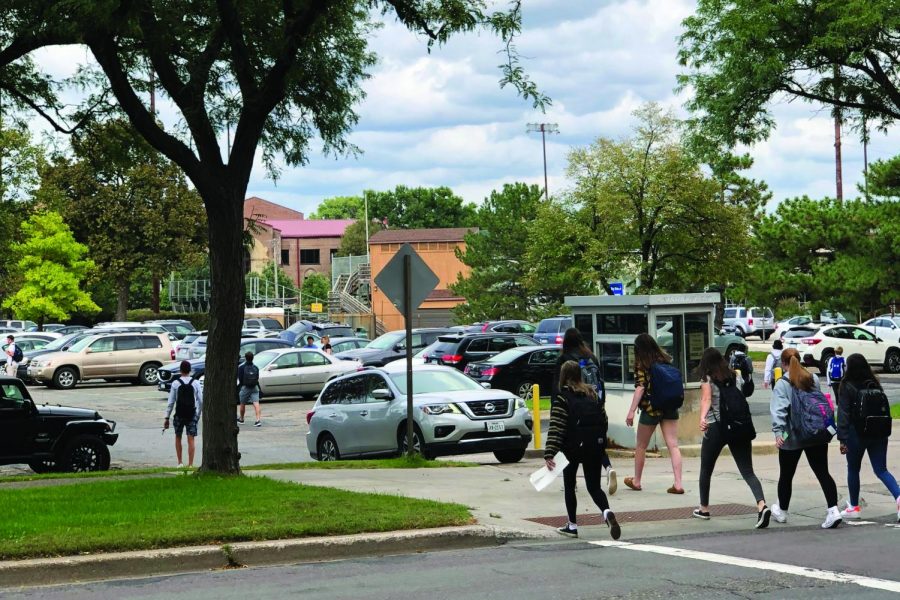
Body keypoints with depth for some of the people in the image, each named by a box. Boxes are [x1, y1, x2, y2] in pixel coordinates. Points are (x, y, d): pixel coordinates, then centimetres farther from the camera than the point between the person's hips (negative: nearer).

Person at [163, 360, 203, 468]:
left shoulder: (175, 383, -5)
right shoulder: (195, 383, -2)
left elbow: (171, 402, -5)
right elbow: (201, 401, -2)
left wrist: (167, 417, 0)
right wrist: (200, 413, 13)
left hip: (179, 414, 0)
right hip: (192, 414, 0)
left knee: (178, 437, 17)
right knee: (191, 440, 0)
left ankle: (180, 462, 17)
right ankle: (190, 464, -4)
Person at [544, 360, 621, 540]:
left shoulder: (562, 398, -9)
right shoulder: (592, 394, 8)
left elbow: (556, 427, -16)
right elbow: (604, 420, 11)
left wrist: (549, 454, -20)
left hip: (573, 446, -4)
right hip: (595, 444, 4)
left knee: (569, 485, 15)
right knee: (594, 486, 8)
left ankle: (572, 526, 17)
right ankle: (607, 512, -21)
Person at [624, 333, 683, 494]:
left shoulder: (641, 364, -7)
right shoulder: (666, 360, 8)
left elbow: (640, 387, -15)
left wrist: (631, 411, -16)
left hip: (650, 408, -4)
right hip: (670, 408, 4)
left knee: (641, 446, 13)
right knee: (673, 445, -1)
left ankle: (636, 481, 25)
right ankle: (678, 483, -10)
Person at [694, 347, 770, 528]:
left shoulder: (707, 379, 0)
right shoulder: (736, 377, 13)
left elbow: (706, 400, -16)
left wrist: (702, 418, -31)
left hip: (715, 427, -3)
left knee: (706, 469, 18)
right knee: (747, 471, -3)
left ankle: (704, 508, 29)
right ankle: (762, 505, -26)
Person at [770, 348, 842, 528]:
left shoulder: (782, 384, -9)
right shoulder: (813, 379, 6)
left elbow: (779, 410, -21)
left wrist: (778, 432, -27)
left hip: (792, 438, -4)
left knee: (786, 475, 14)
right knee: (823, 473, 2)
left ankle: (782, 511, 29)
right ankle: (833, 510, -15)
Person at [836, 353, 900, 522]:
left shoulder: (847, 387, -11)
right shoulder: (875, 384, 4)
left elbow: (843, 413, -15)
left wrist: (842, 438, -15)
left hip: (857, 434, -4)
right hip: (878, 433, 4)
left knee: (853, 469, 14)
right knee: (881, 469, 8)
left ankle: (854, 507, 23)